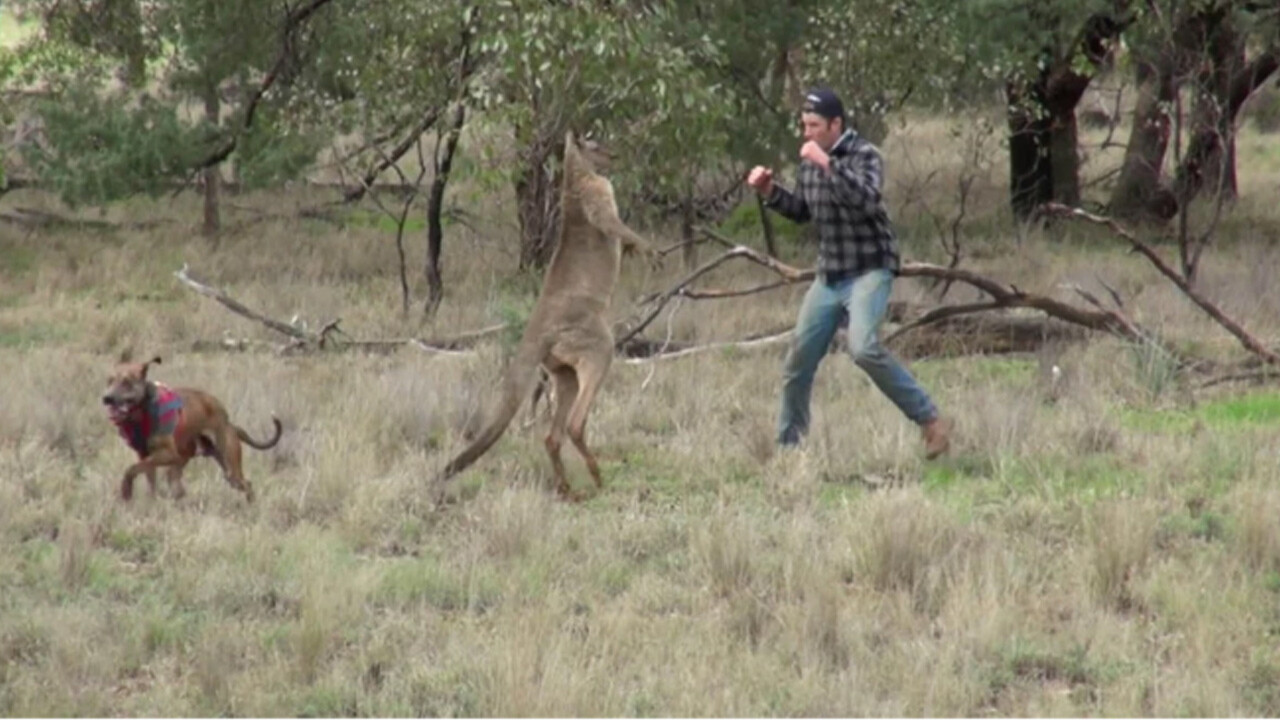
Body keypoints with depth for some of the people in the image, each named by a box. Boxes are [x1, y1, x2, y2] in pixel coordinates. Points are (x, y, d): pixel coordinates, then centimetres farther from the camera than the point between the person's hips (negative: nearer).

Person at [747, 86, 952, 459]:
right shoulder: (810, 161, 8)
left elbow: (867, 200, -31)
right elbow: (801, 210, 22)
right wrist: (770, 191, 5)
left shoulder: (864, 155, -12)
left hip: (869, 270, -7)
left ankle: (931, 421, -20)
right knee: (799, 360, 7)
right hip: (829, 275, 7)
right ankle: (788, 443, 22)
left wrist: (827, 165, -32)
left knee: (864, 348, -28)